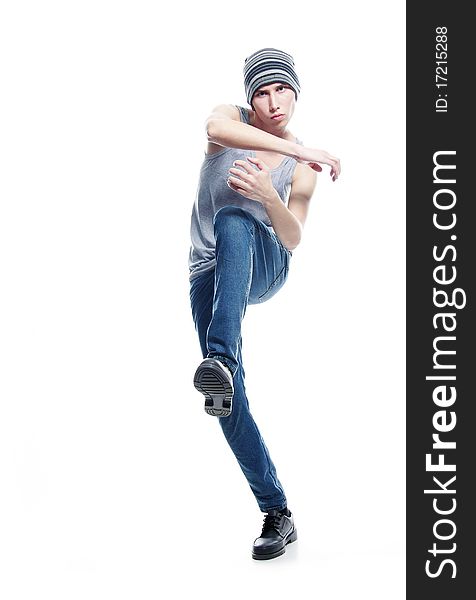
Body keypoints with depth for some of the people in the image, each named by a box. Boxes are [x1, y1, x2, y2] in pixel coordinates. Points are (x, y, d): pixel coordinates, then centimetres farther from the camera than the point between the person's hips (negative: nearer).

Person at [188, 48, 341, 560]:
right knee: (229, 401, -10)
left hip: (264, 266, -1)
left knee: (232, 220, -36)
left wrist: (268, 195, -32)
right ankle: (276, 514, 0)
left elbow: (292, 240, -12)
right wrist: (299, 149, -31)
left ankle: (222, 359, -52)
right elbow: (216, 127, -27)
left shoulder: (301, 167, 1)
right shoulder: (232, 119, 1)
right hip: (209, 275, 1)